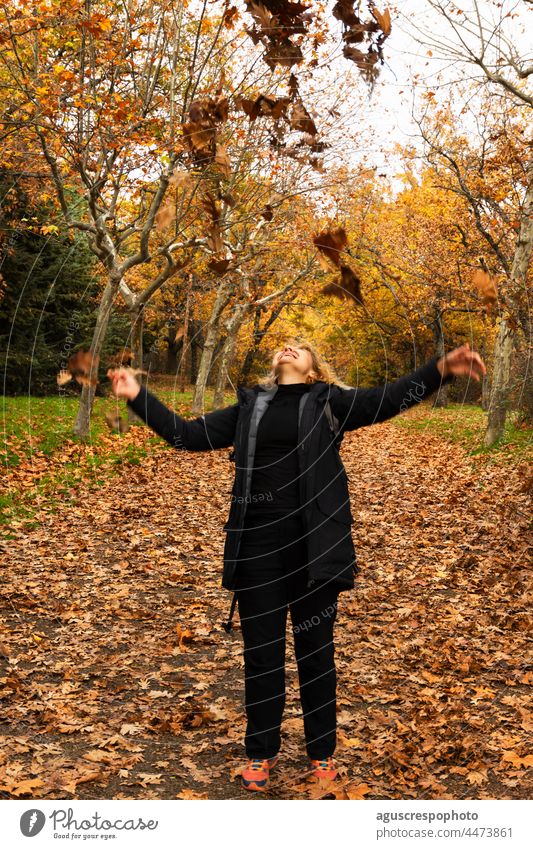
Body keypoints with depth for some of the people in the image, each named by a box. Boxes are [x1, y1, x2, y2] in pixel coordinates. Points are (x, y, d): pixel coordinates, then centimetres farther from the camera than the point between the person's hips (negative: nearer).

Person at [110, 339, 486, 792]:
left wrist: (442, 368, -20)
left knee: (316, 649, 11)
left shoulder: (329, 402, 4)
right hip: (257, 546, 2)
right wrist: (139, 397, 11)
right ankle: (262, 751, 28)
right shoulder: (249, 406, 12)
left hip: (314, 544, -2)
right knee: (261, 651, 11)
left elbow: (388, 399, -7)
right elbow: (189, 434, 15)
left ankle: (322, 752, 29)